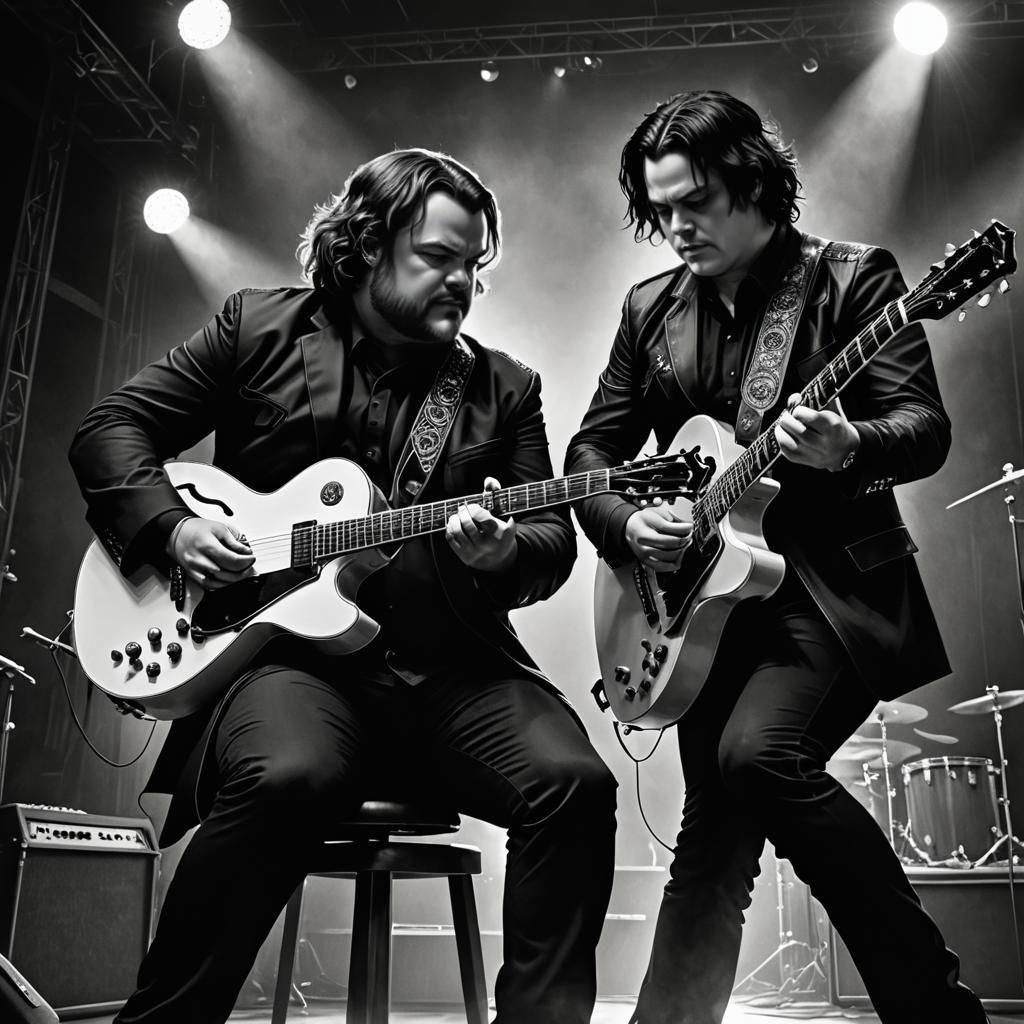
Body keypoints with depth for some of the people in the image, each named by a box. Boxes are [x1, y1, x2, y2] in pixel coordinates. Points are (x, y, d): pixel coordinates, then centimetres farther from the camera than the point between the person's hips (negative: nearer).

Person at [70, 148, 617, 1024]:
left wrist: (504, 552, -13)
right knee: (287, 776, -34)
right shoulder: (257, 327, 10)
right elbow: (110, 427, 11)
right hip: (292, 643, -2)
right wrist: (170, 527, -6)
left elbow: (555, 536, 11)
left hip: (452, 664, 3)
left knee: (574, 783, -22)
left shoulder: (505, 388, 14)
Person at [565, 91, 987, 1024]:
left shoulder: (853, 278, -1)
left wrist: (846, 447, -31)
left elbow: (925, 427, -10)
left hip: (833, 586, -4)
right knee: (717, 818, 6)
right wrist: (627, 524, -8)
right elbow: (591, 449, 12)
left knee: (757, 754, -24)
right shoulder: (651, 308, 11)